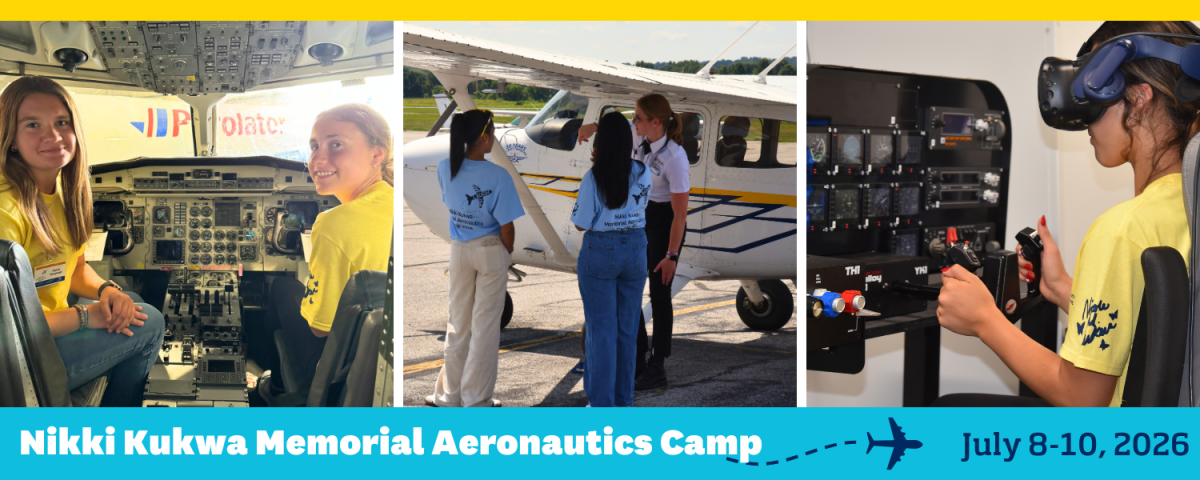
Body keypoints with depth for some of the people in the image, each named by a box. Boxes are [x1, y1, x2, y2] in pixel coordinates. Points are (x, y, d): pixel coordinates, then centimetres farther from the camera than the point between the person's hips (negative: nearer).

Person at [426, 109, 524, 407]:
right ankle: (477, 399, 13)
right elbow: (506, 228, -17)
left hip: (458, 250, 4)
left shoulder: (445, 169, -6)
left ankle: (449, 395, 24)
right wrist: (507, 254, 3)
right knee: (485, 326, 6)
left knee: (458, 324, 16)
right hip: (491, 251, -4)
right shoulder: (498, 176, -20)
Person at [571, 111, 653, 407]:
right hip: (635, 249, 4)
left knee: (602, 329, 4)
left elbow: (581, 224, -11)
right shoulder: (643, 173, -4)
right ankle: (624, 399, 23)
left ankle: (602, 403, 8)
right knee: (627, 328, 13)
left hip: (600, 252, -4)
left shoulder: (594, 178, -16)